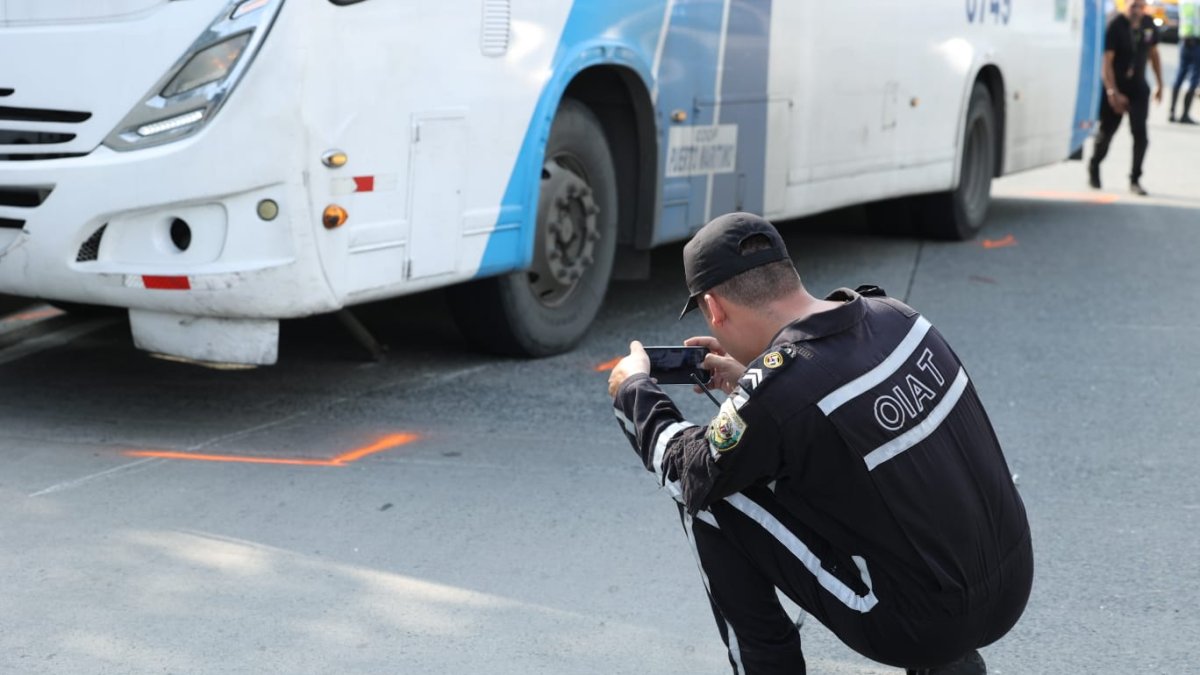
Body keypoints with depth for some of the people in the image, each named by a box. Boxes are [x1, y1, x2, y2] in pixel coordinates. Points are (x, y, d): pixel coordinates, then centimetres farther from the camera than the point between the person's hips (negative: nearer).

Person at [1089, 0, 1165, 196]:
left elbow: (1154, 54, 13)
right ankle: (1093, 168, 35)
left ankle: (1135, 180, 0)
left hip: (1138, 86, 3)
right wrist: (1113, 92, -26)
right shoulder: (1115, 25, -17)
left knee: (1140, 134, -8)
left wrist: (1160, 84, 13)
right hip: (1115, 85, -3)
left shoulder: (1149, 24, -1)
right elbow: (1107, 61, -19)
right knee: (1107, 131, 9)